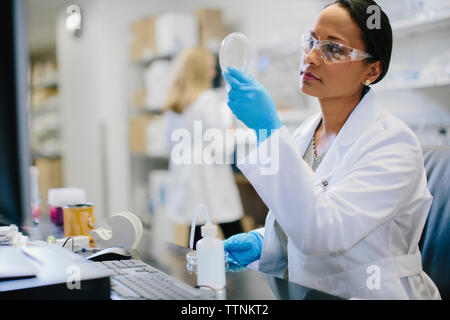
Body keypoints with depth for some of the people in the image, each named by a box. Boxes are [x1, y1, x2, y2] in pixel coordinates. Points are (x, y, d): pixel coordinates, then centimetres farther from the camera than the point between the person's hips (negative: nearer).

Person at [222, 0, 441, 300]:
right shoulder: (304, 133, 6)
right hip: (303, 295, 6)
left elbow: (321, 233, -26)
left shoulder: (394, 143, -14)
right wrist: (260, 244, -3)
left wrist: (270, 130, -27)